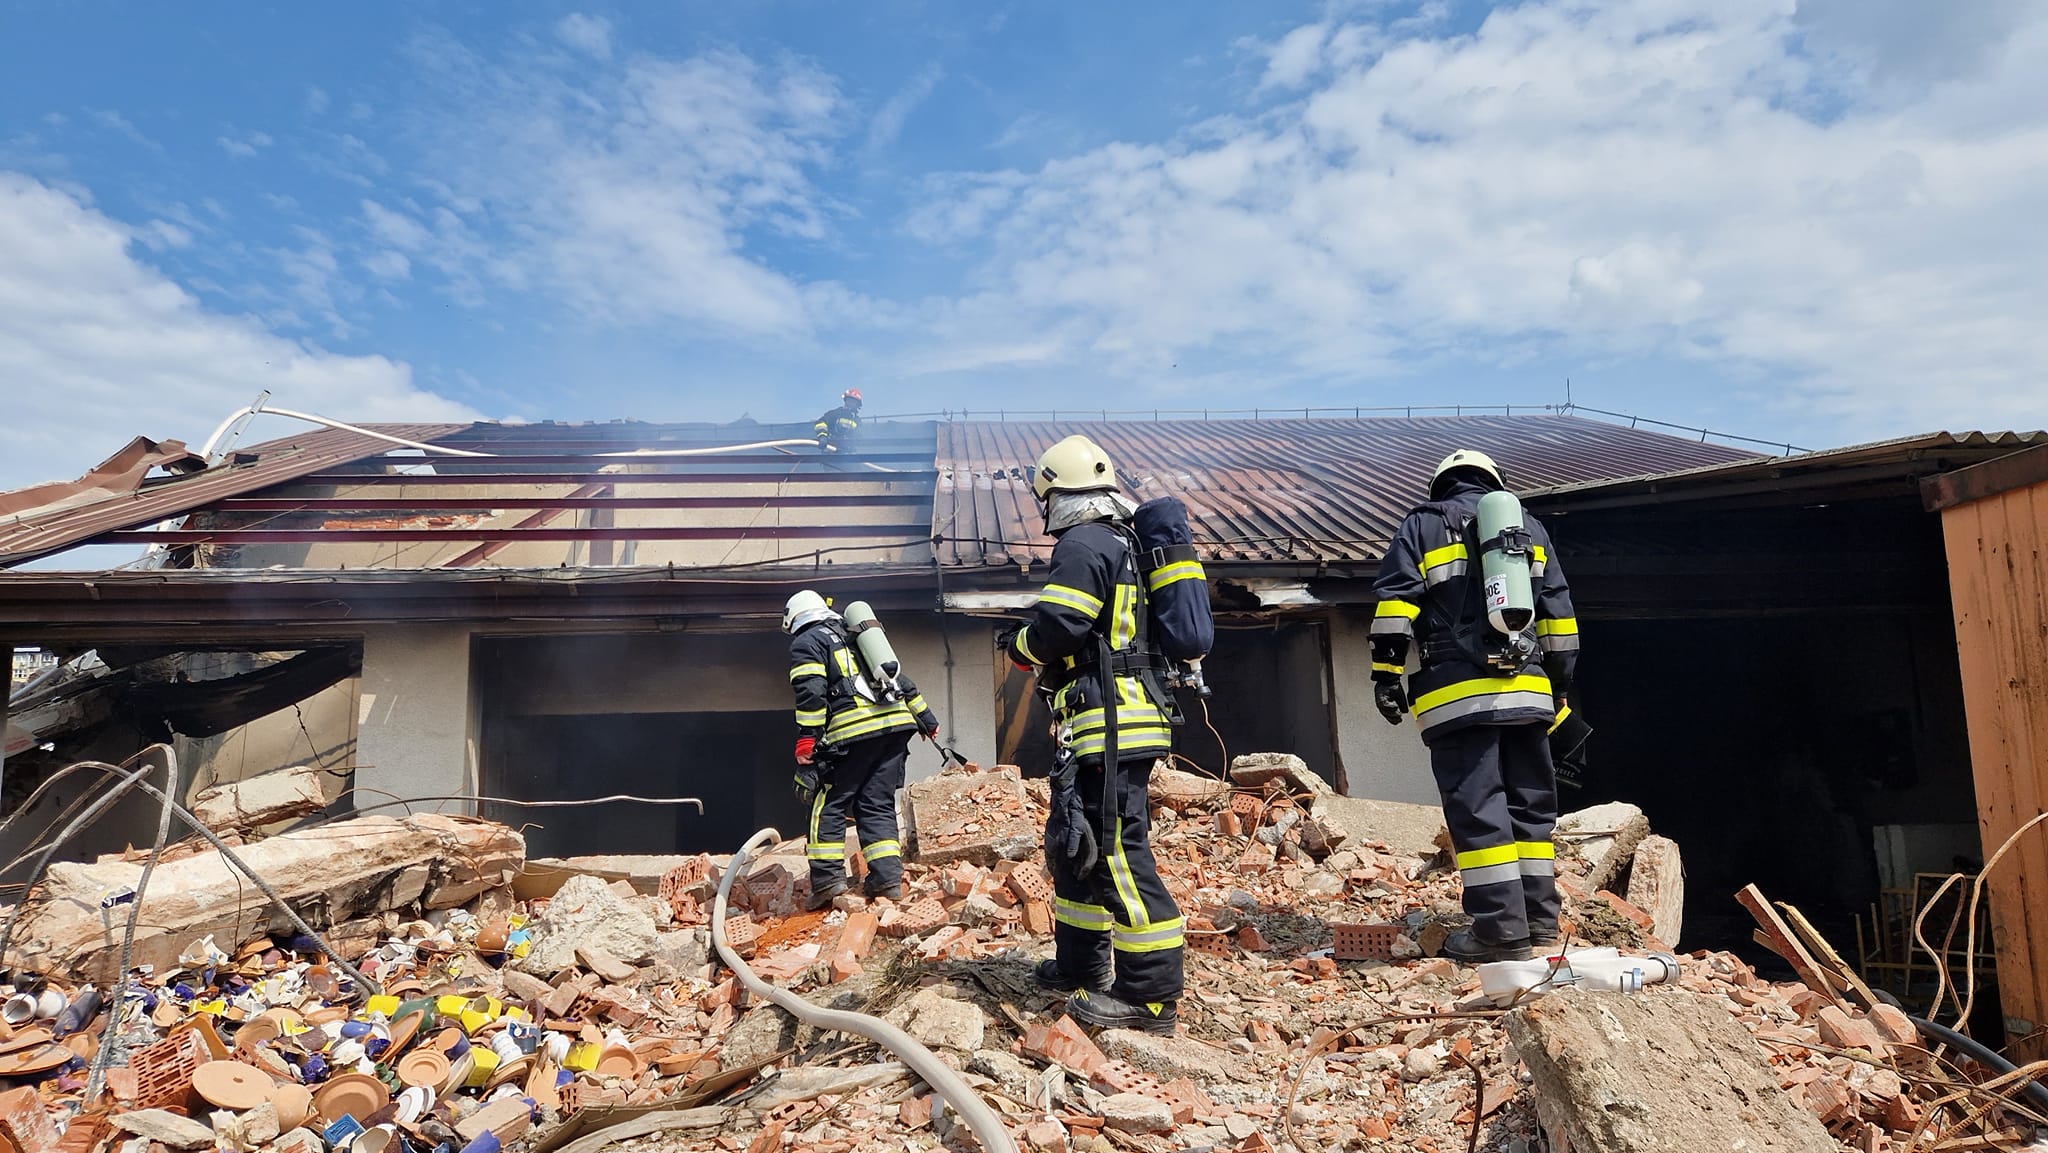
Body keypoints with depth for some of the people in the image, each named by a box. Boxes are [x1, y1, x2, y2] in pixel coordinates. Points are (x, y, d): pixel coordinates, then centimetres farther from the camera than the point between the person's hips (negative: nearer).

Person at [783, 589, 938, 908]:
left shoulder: (805, 643, 8)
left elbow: (811, 695, -8)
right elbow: (901, 680, 27)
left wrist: (806, 744, -11)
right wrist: (927, 719, 30)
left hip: (854, 732, -6)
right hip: (896, 725, 6)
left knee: (830, 805, 5)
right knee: (878, 805, 10)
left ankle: (827, 877, -2)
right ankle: (889, 878, 1)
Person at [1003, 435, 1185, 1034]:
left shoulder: (1082, 545, -11)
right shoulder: (1122, 544, 20)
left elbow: (1053, 628, -20)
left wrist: (1019, 646, 1)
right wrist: (1050, 663, 21)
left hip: (1106, 727, -11)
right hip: (1123, 718, 11)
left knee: (1116, 850, -9)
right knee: (1072, 841, 20)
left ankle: (1151, 993, -4)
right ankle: (1080, 963, 30)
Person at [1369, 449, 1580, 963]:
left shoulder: (1423, 524, 8)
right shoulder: (1530, 528, 20)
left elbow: (1395, 603, -3)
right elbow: (1557, 614, 18)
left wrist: (1385, 674, -2)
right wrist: (1559, 684, 22)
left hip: (1458, 693, -4)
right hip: (1527, 691, 5)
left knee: (1476, 808, -5)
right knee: (1530, 805, 13)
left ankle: (1502, 930, -6)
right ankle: (1539, 920, 16)